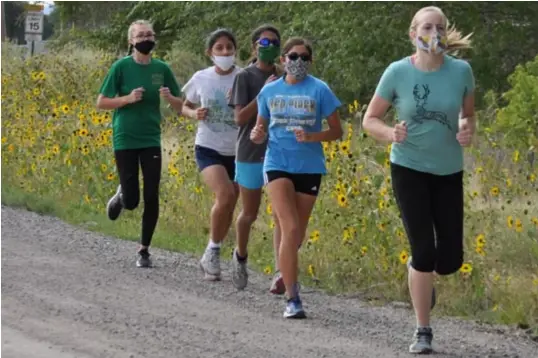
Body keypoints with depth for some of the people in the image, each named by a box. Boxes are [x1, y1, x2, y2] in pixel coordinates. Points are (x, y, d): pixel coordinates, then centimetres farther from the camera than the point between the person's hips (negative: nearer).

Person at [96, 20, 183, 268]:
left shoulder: (161, 69, 2)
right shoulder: (121, 67, -7)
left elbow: (180, 106, 8)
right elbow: (101, 103, -4)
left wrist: (169, 98, -14)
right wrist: (128, 99, -19)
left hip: (151, 140, 2)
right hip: (125, 140, -2)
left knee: (151, 198, -3)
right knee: (131, 202, -3)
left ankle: (144, 250, 13)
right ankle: (120, 195, 34)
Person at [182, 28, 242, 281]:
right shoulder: (201, 79, -1)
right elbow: (185, 107, 14)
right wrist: (194, 114, -8)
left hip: (237, 152, 1)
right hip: (208, 149, -1)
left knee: (228, 208, 5)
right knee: (225, 195, -24)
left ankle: (211, 257, 26)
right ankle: (213, 250, -6)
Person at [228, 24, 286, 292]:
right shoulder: (245, 77, -4)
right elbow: (240, 118, -11)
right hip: (251, 155, -2)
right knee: (249, 214, 9)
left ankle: (280, 272, -15)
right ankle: (240, 256, 37)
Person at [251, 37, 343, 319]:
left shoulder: (319, 90, -2)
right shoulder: (269, 91, 5)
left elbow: (336, 131, 0)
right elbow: (261, 127, 17)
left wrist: (311, 137, -18)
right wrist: (257, 135, -7)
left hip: (309, 166, 1)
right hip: (277, 164, -1)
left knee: (298, 233, 11)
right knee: (290, 229, -16)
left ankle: (285, 272, 39)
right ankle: (292, 299, -16)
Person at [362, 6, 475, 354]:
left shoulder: (461, 70, -8)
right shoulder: (398, 72, -11)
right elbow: (370, 120, -1)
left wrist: (468, 130, -14)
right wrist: (390, 133, -23)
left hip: (449, 171, 2)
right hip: (409, 168, -2)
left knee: (450, 260, 0)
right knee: (425, 250, -10)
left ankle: (420, 272, 38)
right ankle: (423, 331, 6)